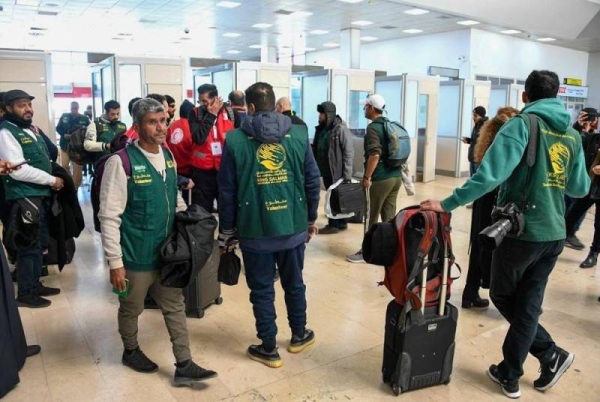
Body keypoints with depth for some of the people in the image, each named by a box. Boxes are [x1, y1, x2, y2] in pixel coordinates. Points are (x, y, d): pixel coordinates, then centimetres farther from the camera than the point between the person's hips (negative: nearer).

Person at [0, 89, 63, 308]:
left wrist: (52, 180, 7)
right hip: (24, 197, -9)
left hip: (40, 194, 9)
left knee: (39, 243, 17)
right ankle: (25, 293, 11)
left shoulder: (31, 129, 15)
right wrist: (52, 180, -15)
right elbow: (18, 170, -21)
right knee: (28, 245, -2)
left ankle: (35, 284, 30)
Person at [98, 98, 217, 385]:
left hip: (168, 251, 6)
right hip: (136, 256, -6)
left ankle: (184, 366, 24)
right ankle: (131, 351, 43)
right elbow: (109, 216, -18)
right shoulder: (121, 162, -18)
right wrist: (115, 262, -18)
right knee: (132, 309, 16)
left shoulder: (168, 156, 2)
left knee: (175, 306, 12)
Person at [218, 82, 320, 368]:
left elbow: (227, 190, -4)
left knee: (261, 290, 11)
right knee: (294, 283, 20)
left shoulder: (235, 140, -6)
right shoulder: (299, 135, 0)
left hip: (255, 230, -2)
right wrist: (311, 218, 14)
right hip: (293, 227, 3)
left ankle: (269, 349, 23)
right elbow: (313, 181, 2)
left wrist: (226, 229, 7)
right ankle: (299, 336, 38)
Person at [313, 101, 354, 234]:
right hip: (326, 171, 8)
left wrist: (347, 175, -18)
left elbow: (349, 153, -15)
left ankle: (334, 225, 11)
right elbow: (317, 149, 16)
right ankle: (342, 222, 27)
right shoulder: (321, 129, 9)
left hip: (337, 172, -8)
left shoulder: (341, 129, -13)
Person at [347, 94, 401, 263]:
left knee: (372, 217, 2)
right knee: (389, 216, 12)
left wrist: (367, 176, -17)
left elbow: (375, 155, -23)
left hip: (380, 179, -8)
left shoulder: (373, 127, -12)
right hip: (396, 176, 8)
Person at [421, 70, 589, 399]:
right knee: (528, 305, 12)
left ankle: (551, 353, 14)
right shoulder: (572, 135, 10)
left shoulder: (522, 125, -10)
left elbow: (491, 173, -24)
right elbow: (580, 189, 15)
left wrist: (448, 204, -22)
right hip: (554, 234, 6)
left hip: (522, 229, -6)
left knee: (504, 297, 15)